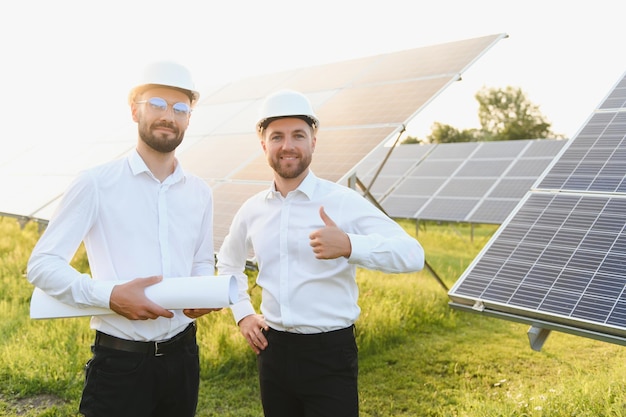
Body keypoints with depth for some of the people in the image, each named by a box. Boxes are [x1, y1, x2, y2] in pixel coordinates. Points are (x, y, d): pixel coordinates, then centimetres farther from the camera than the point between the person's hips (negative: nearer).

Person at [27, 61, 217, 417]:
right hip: (120, 363, -4)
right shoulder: (97, 183, -8)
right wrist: (110, 295, -22)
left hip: (183, 357, 5)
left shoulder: (200, 193, 7)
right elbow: (42, 264, -8)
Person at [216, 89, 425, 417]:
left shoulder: (344, 202, -12)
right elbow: (228, 262, 23)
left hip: (330, 353, -4)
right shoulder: (252, 210, 3)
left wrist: (349, 246, -37)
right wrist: (242, 313, 10)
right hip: (273, 350, 5)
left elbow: (413, 254, -22)